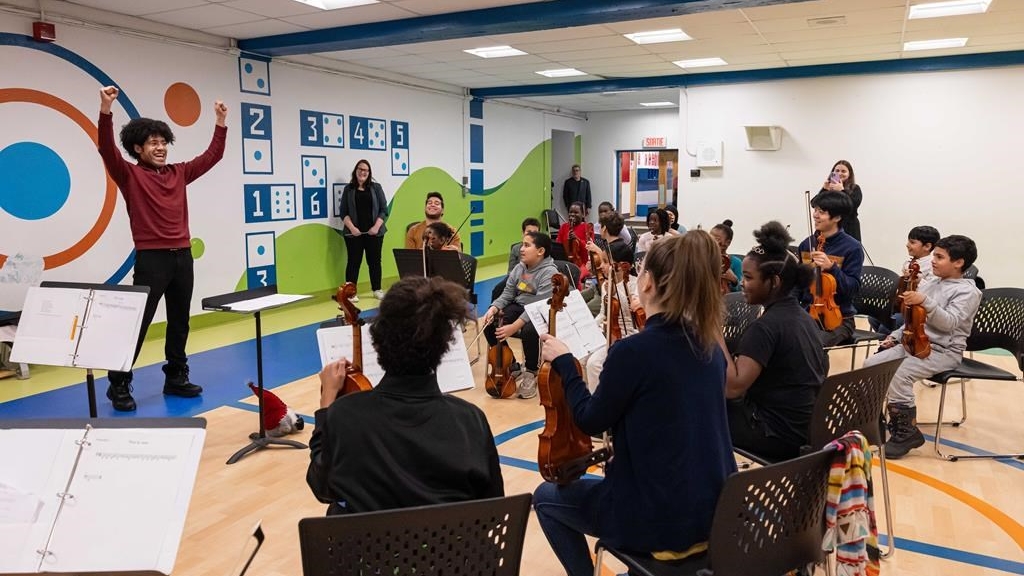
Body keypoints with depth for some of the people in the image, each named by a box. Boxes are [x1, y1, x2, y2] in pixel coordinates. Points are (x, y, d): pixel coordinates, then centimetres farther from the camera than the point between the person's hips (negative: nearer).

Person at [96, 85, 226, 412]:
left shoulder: (178, 173, 13)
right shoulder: (130, 175, -1)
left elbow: (212, 156, 16)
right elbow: (107, 149, -16)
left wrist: (220, 123, 10)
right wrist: (105, 111, -29)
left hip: (182, 256, 6)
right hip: (151, 259, -5)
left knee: (179, 322, 12)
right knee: (137, 323, -3)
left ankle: (176, 378, 23)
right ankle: (119, 386, 7)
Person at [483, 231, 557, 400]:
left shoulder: (549, 273, -20)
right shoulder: (519, 268, 5)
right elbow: (507, 294, 6)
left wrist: (515, 326, -34)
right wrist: (493, 309, -16)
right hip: (519, 307, 7)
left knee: (529, 331, -38)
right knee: (490, 325, -15)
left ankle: (531, 372, -10)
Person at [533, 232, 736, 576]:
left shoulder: (633, 351, -22)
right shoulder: (710, 347, 0)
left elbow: (591, 421, -9)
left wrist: (564, 363, 1)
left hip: (660, 522, -7)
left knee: (546, 497, 17)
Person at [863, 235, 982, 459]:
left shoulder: (968, 291, -8)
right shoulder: (932, 284, 16)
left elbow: (949, 323, -24)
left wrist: (926, 302, -36)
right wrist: (895, 336, 12)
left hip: (944, 351, -8)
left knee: (900, 376, -30)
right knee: (871, 365, -9)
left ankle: (907, 431, -12)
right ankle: (895, 416, 5)